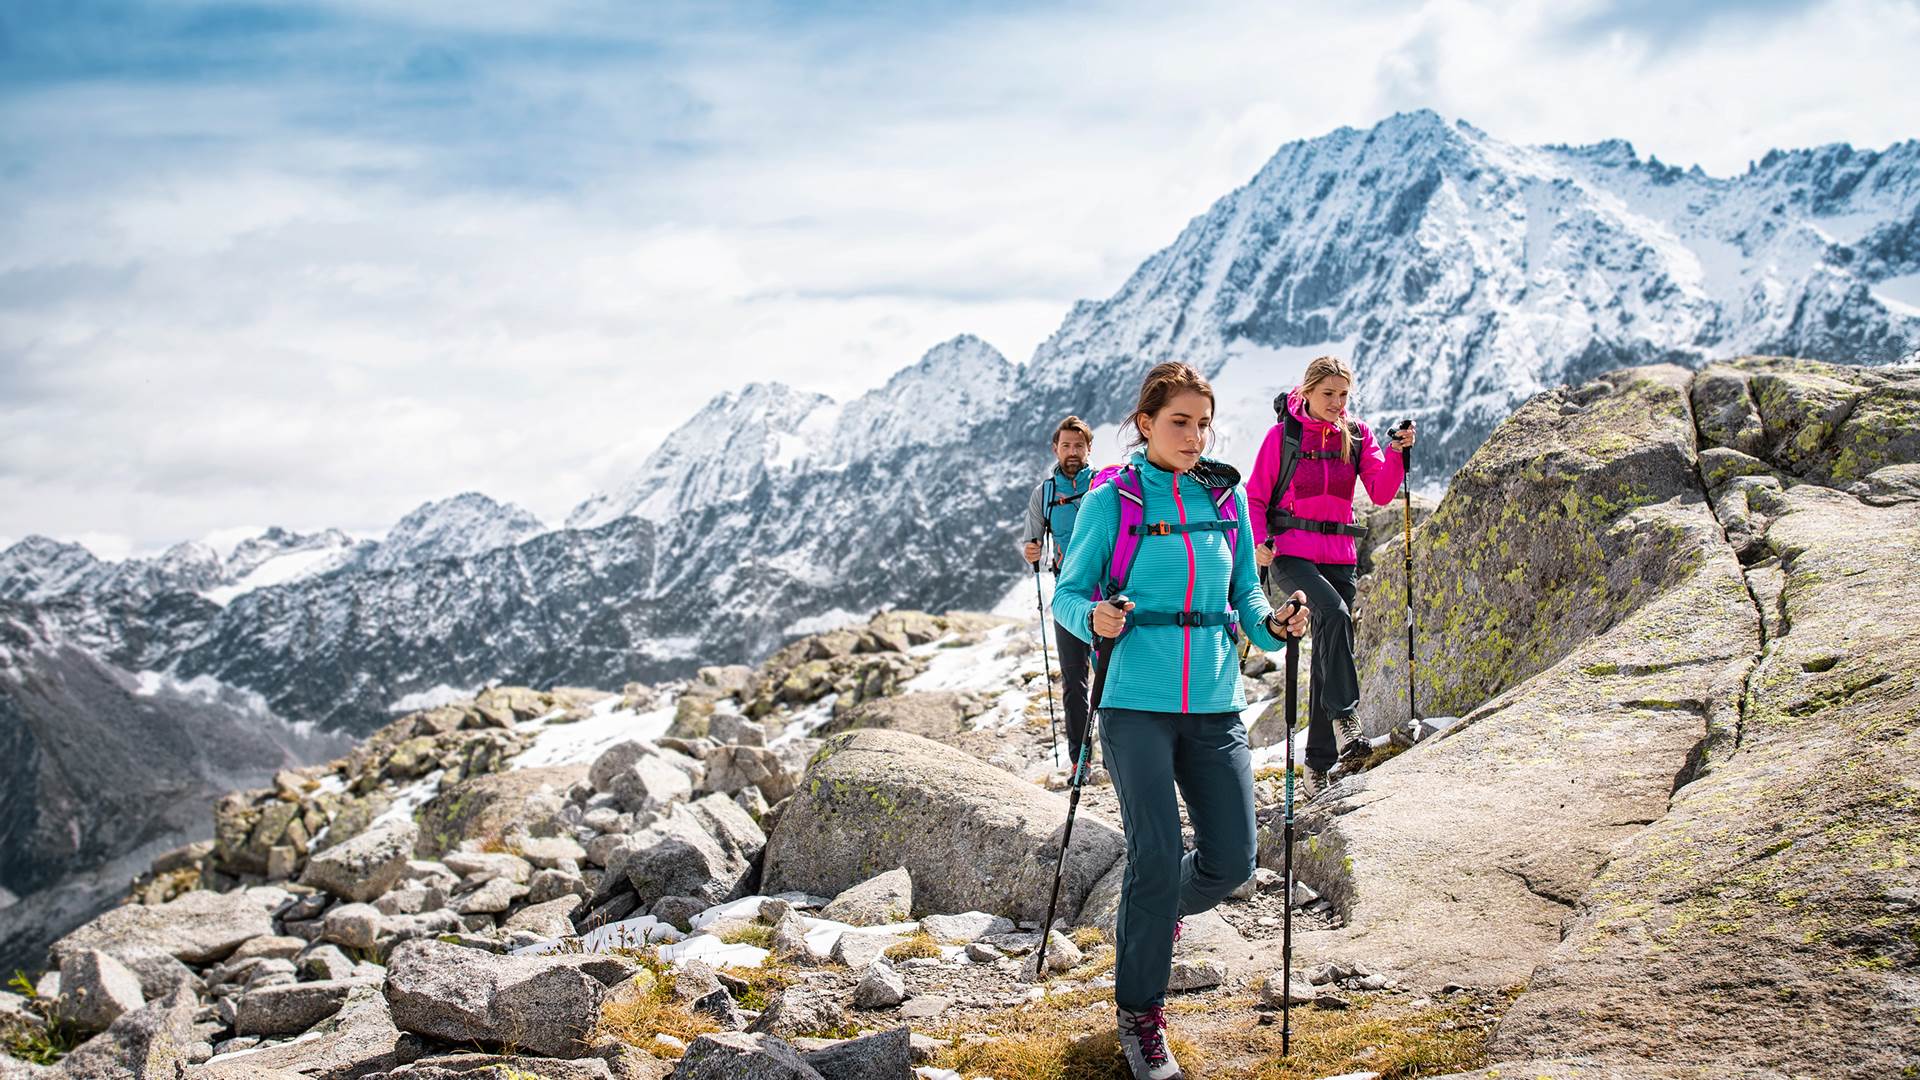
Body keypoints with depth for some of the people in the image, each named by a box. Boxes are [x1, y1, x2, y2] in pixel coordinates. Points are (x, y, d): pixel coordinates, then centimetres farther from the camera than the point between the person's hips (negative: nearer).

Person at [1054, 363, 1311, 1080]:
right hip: (1137, 704, -4)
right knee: (1157, 859, -8)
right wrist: (1094, 618, -22)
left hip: (1215, 704, 4)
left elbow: (1245, 591, 14)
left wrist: (1272, 624, -7)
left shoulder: (1228, 498, 8)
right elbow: (1067, 593, 0)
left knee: (1231, 860, 2)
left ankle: (1157, 911, 37)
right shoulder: (1111, 502, -4)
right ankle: (1139, 1016, 11)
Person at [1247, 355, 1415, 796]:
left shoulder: (1358, 436, 8)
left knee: (1327, 655, 5)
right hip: (1290, 553, -4)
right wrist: (1259, 542, -13)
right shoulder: (1282, 434, -1)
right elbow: (1256, 497, 1)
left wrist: (1398, 452, -17)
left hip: (1339, 556, 4)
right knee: (1334, 613, -32)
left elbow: (1381, 492, -2)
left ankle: (1318, 762, 12)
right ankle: (1344, 716, -30)